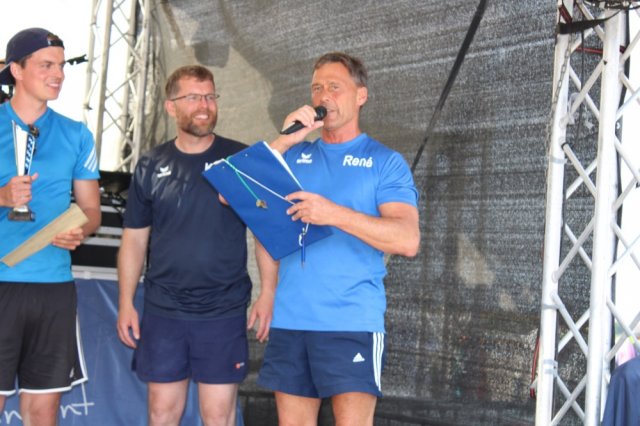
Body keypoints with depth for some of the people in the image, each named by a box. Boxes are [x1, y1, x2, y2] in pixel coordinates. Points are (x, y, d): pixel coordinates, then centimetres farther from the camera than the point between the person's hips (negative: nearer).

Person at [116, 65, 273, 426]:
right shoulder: (152, 166, 5)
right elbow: (135, 239, 9)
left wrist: (268, 293, -9)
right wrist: (126, 304, 4)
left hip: (224, 311, -2)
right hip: (163, 311, 2)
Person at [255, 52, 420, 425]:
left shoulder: (385, 161, 2)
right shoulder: (294, 156, 14)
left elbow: (408, 240, -11)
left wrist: (335, 214, -22)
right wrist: (284, 141, -5)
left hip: (353, 322, -4)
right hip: (290, 318, 4)